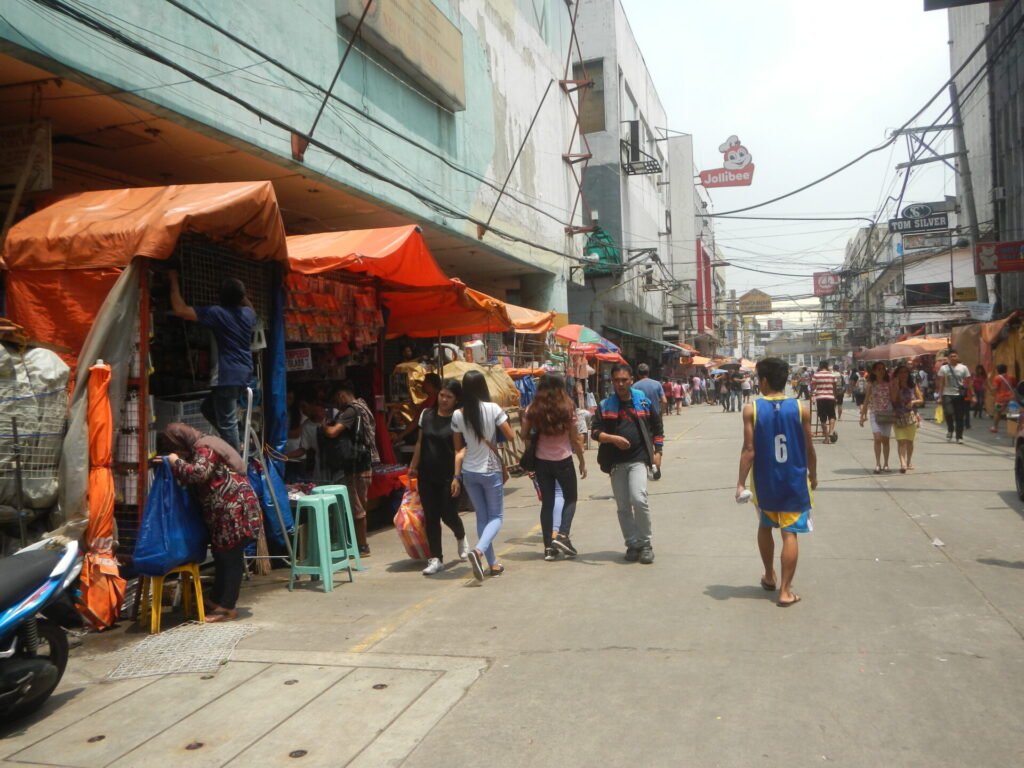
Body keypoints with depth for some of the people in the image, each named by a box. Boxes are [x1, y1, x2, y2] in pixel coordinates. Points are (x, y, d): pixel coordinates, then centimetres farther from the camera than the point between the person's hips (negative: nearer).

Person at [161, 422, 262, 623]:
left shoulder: (204, 448, -13)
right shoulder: (202, 447, 17)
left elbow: (197, 473, -29)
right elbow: (194, 479, 21)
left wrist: (176, 462, -15)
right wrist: (177, 464, 9)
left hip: (235, 509, -10)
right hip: (224, 512, 10)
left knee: (231, 557, -4)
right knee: (222, 556, 16)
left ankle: (227, 608, 1)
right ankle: (216, 601, 26)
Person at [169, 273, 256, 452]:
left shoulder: (216, 313, -10)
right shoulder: (248, 314, 9)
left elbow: (180, 309, -10)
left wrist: (174, 281, 0)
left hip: (227, 376, -8)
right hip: (244, 374, 8)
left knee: (227, 423, -5)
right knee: (209, 408, 22)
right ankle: (235, 446, 18)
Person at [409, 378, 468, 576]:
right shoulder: (426, 414, 6)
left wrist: (457, 477, -17)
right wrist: (413, 467, 17)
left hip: (448, 476, -4)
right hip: (427, 475, 4)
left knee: (448, 514, 0)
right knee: (431, 517, 4)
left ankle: (461, 538, 33)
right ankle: (436, 558, 13)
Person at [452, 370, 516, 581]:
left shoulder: (457, 415, -5)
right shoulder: (493, 409, -14)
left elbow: (459, 449, -1)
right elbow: (511, 437, -10)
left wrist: (457, 476, 5)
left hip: (469, 472, 3)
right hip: (491, 470, -3)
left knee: (481, 517, 14)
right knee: (496, 516, 7)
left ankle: (493, 563, 17)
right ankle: (479, 550, -19)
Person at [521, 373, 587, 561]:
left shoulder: (532, 410, -4)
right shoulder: (567, 408, -9)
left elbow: (524, 435, -1)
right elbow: (575, 438, -5)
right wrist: (582, 461, 5)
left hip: (542, 461, 2)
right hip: (563, 460, -2)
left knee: (547, 502, 11)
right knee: (570, 498, 16)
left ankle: (549, 547, 10)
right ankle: (562, 535, -1)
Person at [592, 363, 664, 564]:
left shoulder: (643, 402, 6)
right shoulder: (605, 405, 6)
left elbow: (657, 427, 16)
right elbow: (595, 432, 1)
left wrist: (657, 452, 8)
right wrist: (613, 438, -17)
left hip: (638, 459, -2)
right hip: (616, 462, 2)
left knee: (639, 499, -18)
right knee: (623, 506, 6)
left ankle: (645, 543, -1)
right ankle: (632, 544, 20)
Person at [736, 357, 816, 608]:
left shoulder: (751, 409, -10)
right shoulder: (801, 409, -6)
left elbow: (749, 450, -13)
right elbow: (809, 449, 0)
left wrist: (740, 482, -7)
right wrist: (813, 475, 16)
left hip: (764, 481, 0)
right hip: (794, 480, 0)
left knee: (765, 526, 21)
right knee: (789, 533, 3)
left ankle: (769, 577, 35)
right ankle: (785, 591, 3)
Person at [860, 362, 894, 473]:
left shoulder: (889, 384, 5)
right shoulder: (871, 385, 3)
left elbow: (893, 399, 4)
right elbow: (866, 401, 5)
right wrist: (863, 415, 2)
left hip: (887, 414, 1)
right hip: (875, 414, -1)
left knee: (885, 440, 6)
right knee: (877, 438, -14)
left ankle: (885, 464, 17)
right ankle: (878, 464, -11)